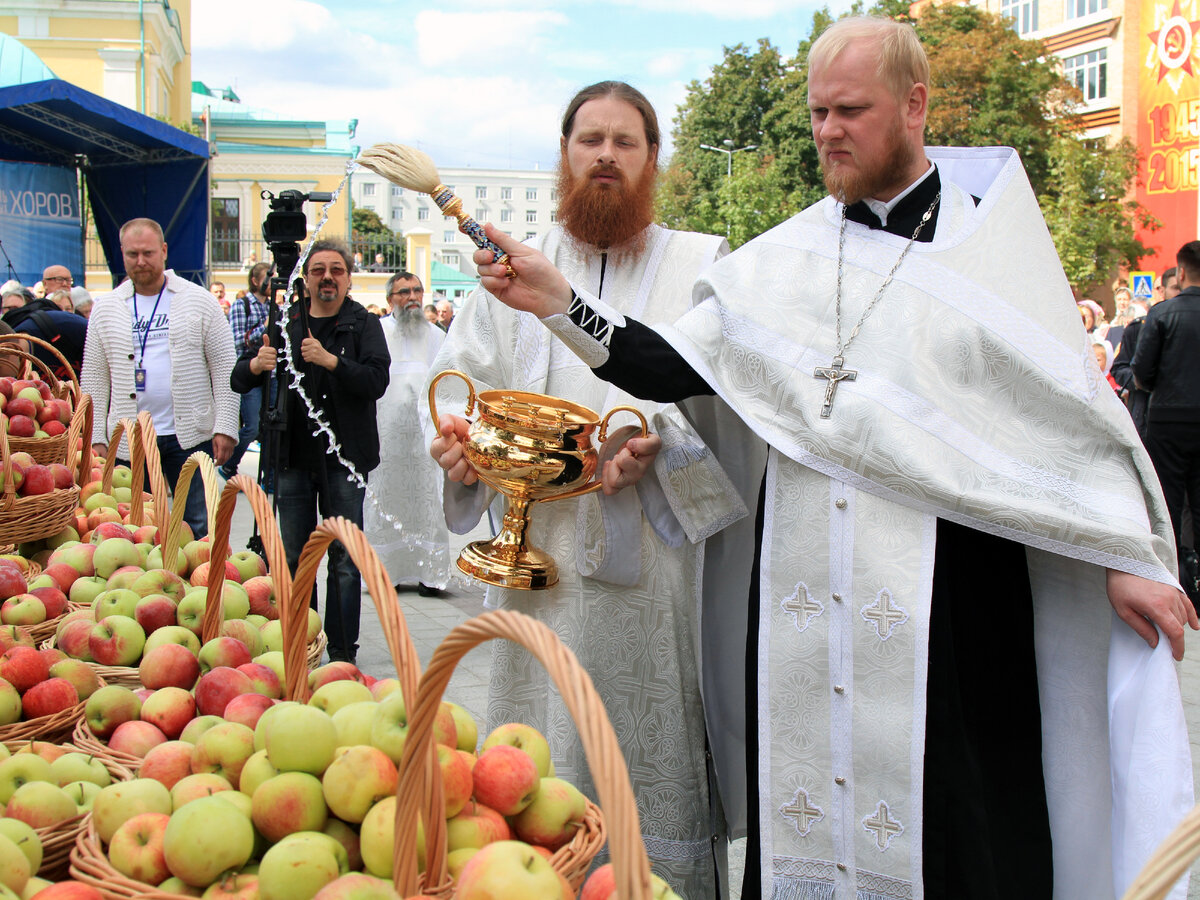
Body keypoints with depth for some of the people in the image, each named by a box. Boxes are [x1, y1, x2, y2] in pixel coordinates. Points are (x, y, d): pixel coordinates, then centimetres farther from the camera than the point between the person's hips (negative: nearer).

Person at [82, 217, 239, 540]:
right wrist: (96, 438, 2)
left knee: (197, 531, 2)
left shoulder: (199, 301, 3)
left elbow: (225, 369, 1)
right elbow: (93, 379, 9)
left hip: (190, 437, -2)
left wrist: (225, 428, -6)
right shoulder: (105, 309, 8)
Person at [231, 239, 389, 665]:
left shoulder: (363, 324, 2)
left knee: (345, 560, -1)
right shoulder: (285, 322, 10)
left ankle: (342, 653, 7)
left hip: (344, 455, -3)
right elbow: (238, 380, 6)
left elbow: (377, 380, -14)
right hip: (293, 455, 3)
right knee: (294, 557, 7)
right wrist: (256, 364, -17)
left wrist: (330, 360, -28)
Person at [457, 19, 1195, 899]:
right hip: (805, 593, 3)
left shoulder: (989, 239, 0)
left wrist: (1126, 558, -2)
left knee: (950, 818, 3)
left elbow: (1073, 407, 2)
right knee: (804, 816, 10)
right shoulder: (787, 256, 9)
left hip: (945, 595, -3)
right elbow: (671, 370, 4)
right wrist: (557, 298, -8)